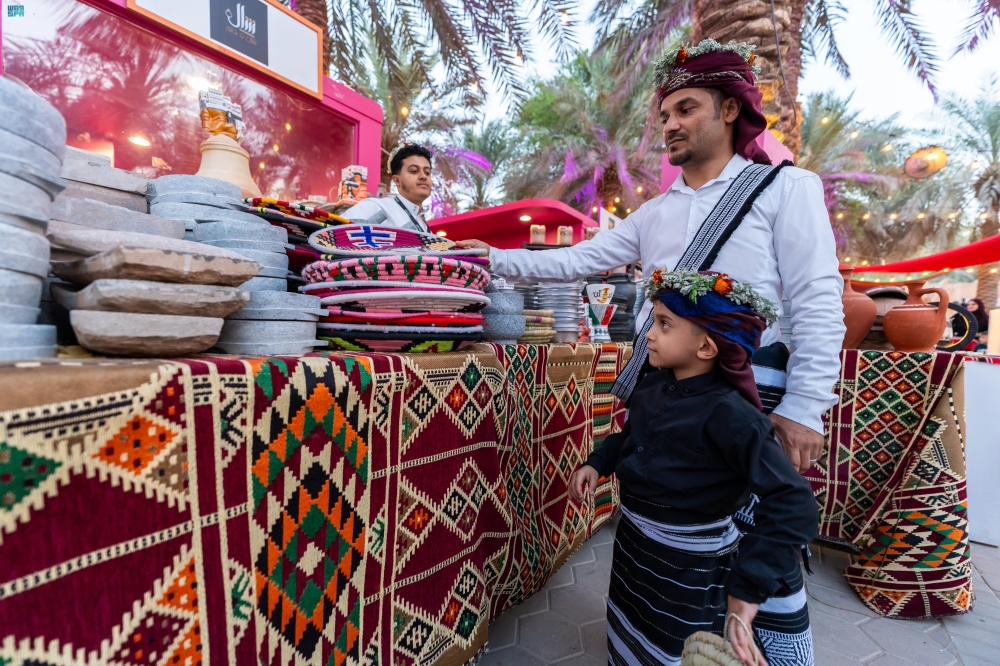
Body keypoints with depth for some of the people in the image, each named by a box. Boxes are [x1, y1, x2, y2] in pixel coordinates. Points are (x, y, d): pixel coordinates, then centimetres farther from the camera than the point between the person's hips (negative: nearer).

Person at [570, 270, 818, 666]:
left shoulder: (727, 414, -29)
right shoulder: (654, 385, -7)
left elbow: (794, 504, -30)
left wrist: (749, 587, -30)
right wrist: (597, 464, 0)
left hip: (689, 569, -6)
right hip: (633, 547, 7)